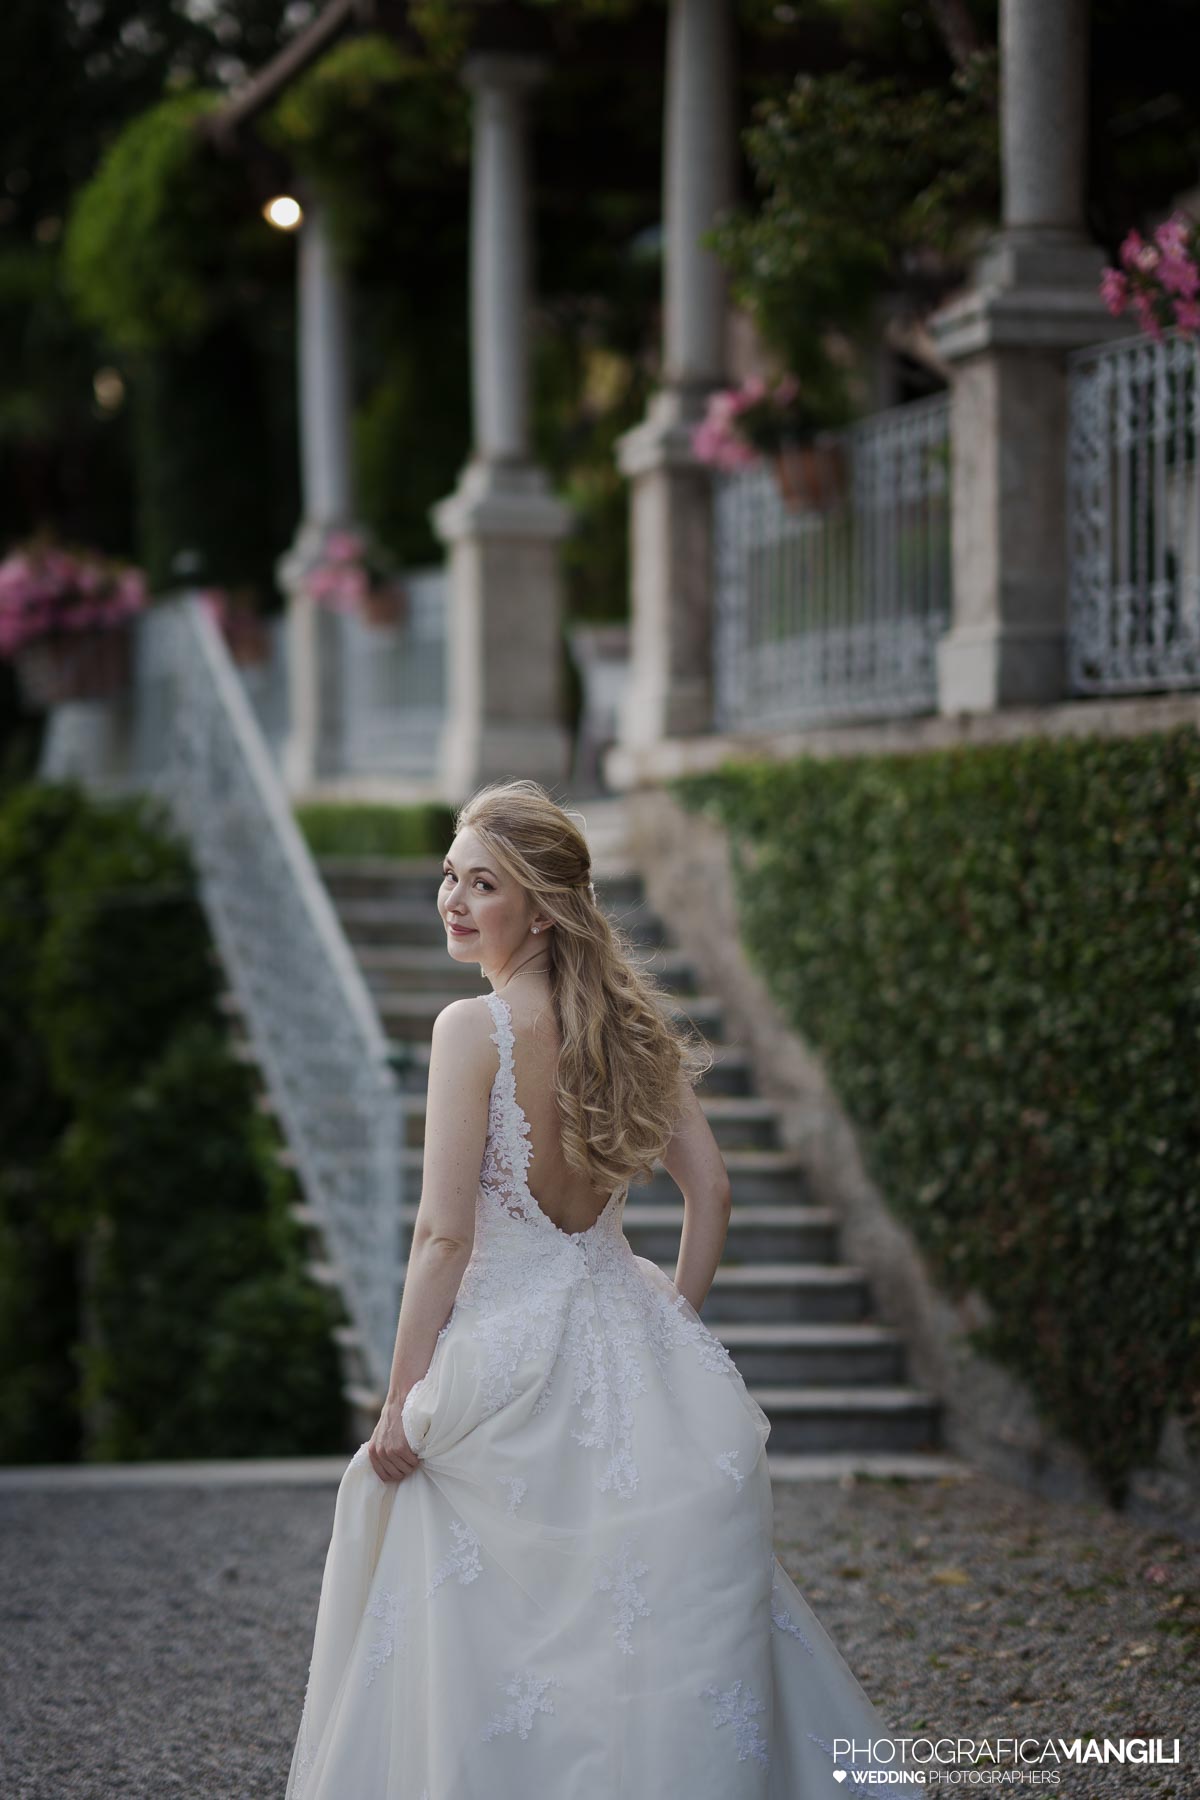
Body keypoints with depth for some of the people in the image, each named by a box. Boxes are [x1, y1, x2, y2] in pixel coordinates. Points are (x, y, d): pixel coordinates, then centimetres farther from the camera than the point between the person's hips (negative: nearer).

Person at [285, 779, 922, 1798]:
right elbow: (711, 1194, 8)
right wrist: (671, 1329, 16)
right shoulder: (626, 1023, 5)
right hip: (627, 1339, 6)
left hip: (504, 1351, -6)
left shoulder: (475, 1029, -14)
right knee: (660, 1628, 13)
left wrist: (403, 1400, -9)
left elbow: (444, 1237, -16)